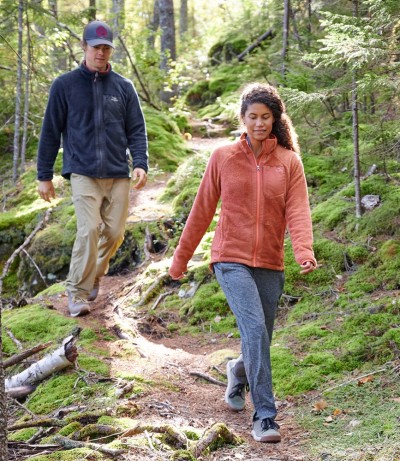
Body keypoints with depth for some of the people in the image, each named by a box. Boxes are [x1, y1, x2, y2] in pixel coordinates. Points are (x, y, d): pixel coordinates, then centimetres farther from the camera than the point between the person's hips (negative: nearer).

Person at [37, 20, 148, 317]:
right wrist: (44, 176, 4)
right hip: (83, 173, -3)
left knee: (115, 232, 2)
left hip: (119, 175, 3)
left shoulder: (124, 87, 9)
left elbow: (137, 130, 9)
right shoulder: (65, 85, 3)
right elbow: (51, 133, 6)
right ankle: (78, 291, -2)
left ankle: (95, 276, 29)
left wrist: (141, 164, -8)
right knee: (89, 230, -15)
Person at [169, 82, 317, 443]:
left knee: (259, 340, 10)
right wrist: (181, 258, 10)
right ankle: (264, 417, -17)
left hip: (270, 264, 2)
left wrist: (304, 251, -27)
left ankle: (239, 373, 45)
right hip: (231, 259, -2)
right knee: (255, 329, -20)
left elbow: (298, 211, -8)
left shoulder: (289, 162, 3)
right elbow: (202, 210, 7)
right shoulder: (223, 158, 2)